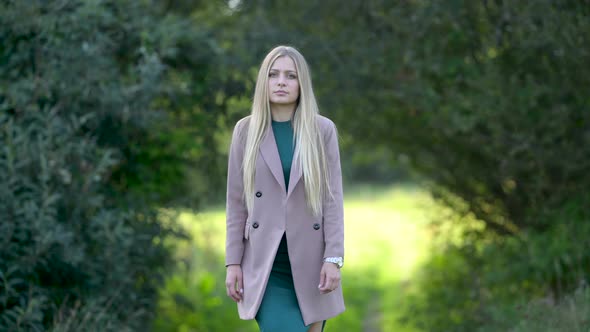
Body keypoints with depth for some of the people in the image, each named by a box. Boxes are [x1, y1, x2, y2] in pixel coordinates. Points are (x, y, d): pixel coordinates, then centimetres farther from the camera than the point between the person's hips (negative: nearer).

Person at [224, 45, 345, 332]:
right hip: (265, 263, -1)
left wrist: (334, 258, -8)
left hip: (310, 260, 1)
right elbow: (236, 201, 4)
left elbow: (332, 197, 0)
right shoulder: (246, 130, 3)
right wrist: (233, 262, 0)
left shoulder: (323, 130, 2)